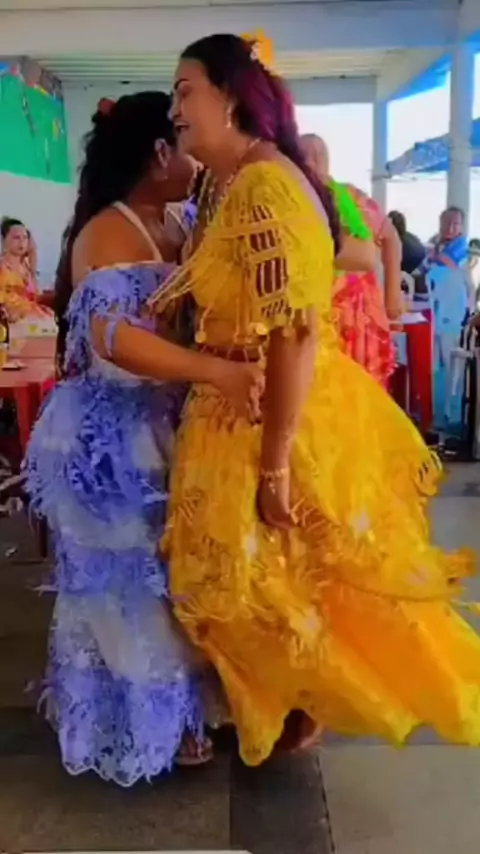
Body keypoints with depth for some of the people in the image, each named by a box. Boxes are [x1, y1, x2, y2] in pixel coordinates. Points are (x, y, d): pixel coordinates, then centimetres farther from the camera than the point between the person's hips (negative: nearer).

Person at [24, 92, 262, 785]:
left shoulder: (167, 233, 11)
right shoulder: (107, 233, -18)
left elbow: (187, 321, 12)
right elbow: (113, 336, -32)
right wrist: (215, 371, -40)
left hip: (153, 431, 9)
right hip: (110, 437, -9)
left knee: (155, 575, 18)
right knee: (129, 579, 5)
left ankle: (163, 707, 36)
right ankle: (147, 722, 23)